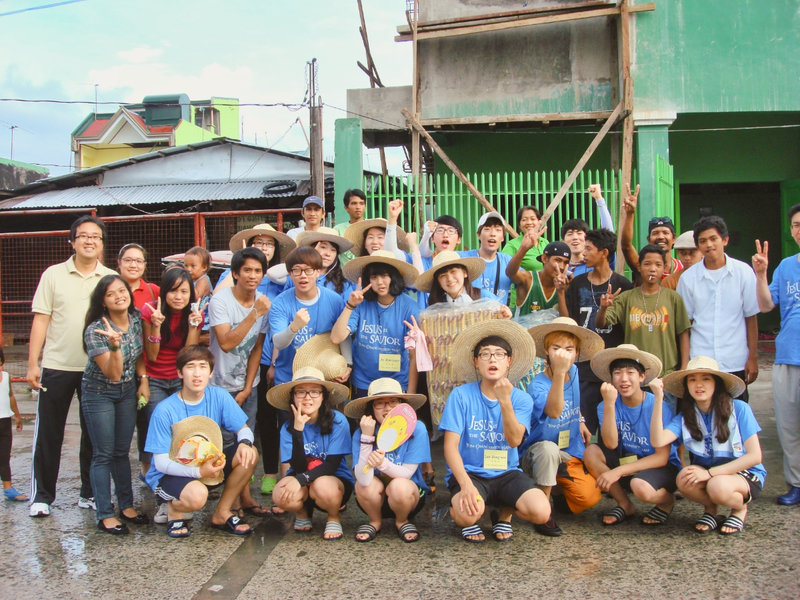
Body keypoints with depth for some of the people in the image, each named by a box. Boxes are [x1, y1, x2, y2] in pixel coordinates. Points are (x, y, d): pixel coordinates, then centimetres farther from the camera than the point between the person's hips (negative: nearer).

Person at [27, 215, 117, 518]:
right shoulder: (54, 275, 2)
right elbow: (40, 320, 1)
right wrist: (32, 364, -4)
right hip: (57, 366, -1)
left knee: (94, 435, 9)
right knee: (48, 435, 5)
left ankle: (90, 493, 22)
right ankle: (42, 495, 18)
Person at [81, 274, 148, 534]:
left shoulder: (136, 319, -7)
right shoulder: (95, 331, -23)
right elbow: (113, 374, -27)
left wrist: (143, 378, -3)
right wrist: (114, 345, -42)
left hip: (128, 391, 5)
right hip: (99, 393, -5)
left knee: (122, 452, 13)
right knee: (104, 454, 0)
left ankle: (127, 506, 23)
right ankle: (105, 515, 7)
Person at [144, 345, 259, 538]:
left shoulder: (219, 396, -8)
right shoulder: (165, 410, -19)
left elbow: (244, 429, -2)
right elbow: (161, 463, -18)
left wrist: (244, 443, -28)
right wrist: (199, 471, -34)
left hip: (209, 464, 5)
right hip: (170, 474, -5)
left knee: (249, 454, -18)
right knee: (197, 495, -36)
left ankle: (222, 513, -2)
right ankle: (173, 507, 1)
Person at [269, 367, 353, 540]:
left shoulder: (338, 421, -15)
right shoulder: (288, 428, -7)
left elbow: (332, 464, -16)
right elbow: (298, 468, -16)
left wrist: (302, 479, -29)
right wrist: (298, 430, -26)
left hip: (337, 480, -2)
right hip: (304, 486, 2)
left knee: (323, 485, -36)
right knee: (281, 495, -29)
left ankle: (334, 519, -2)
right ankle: (303, 513, 8)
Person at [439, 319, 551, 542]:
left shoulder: (521, 399, 0)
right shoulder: (461, 395, -7)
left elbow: (514, 440, -15)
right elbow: (451, 446, -11)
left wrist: (505, 400, -26)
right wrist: (466, 485, -25)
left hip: (506, 473, 3)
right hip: (468, 472, -2)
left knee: (541, 512, -25)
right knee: (467, 514, -35)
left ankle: (504, 513, 11)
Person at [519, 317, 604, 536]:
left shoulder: (574, 372, 2)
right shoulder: (538, 384, -19)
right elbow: (554, 411, -41)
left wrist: (580, 421, 13)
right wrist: (558, 372, -51)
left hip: (570, 454, 6)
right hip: (537, 453, -5)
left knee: (589, 497, -19)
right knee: (548, 448, -40)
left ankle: (561, 496, 16)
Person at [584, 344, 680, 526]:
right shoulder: (606, 406, -8)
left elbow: (662, 457, -16)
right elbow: (611, 444, -21)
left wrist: (618, 471, -23)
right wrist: (609, 403, -32)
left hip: (661, 466, -4)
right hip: (627, 460, 4)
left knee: (640, 486, -36)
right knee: (591, 452, -20)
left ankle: (667, 501, 3)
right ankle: (625, 505, -1)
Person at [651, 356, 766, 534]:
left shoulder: (739, 409, -14)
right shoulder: (685, 417, -4)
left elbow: (754, 456, -16)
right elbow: (658, 441, -22)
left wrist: (710, 472, -23)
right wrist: (658, 398, -27)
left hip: (745, 474, -3)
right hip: (706, 474, 3)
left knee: (718, 487, -35)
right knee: (684, 479, -29)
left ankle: (740, 508, 0)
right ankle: (710, 509, 3)